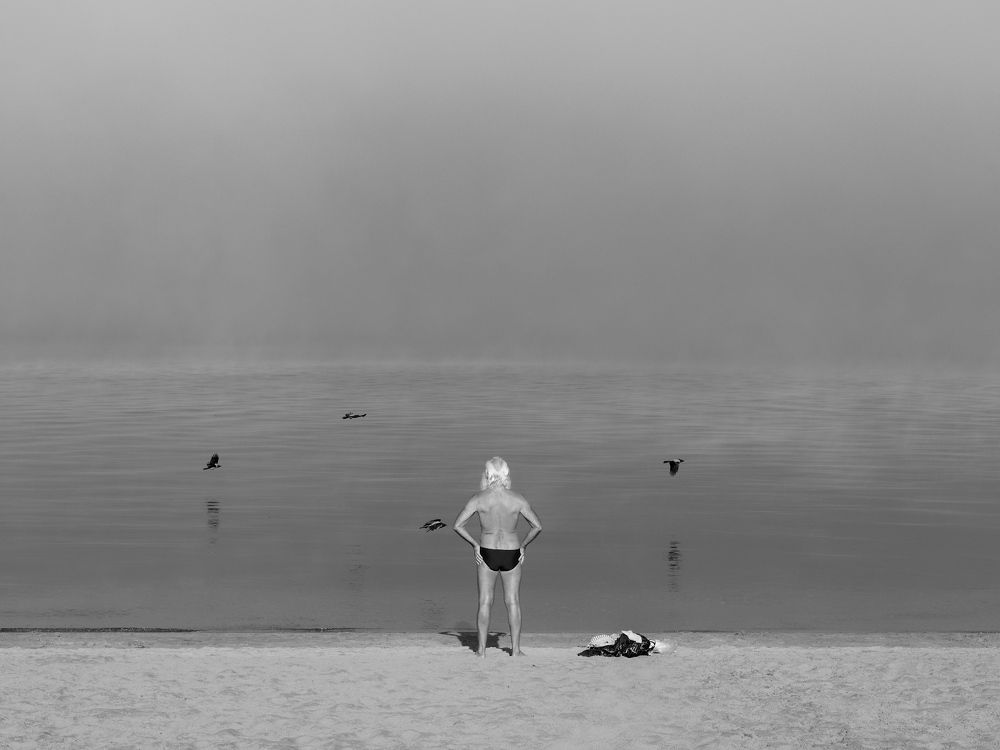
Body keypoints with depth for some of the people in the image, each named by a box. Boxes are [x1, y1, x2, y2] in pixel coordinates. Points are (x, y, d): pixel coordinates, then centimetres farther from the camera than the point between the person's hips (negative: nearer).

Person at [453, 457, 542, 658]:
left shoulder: (479, 499, -10)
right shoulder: (517, 500, -8)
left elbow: (457, 525, -9)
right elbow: (537, 526, -4)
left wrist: (475, 544, 1)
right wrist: (523, 545, 7)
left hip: (487, 554, 0)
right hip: (512, 554, 1)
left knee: (485, 602, 9)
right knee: (513, 602, 9)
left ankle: (482, 649, 9)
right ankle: (515, 649, 10)